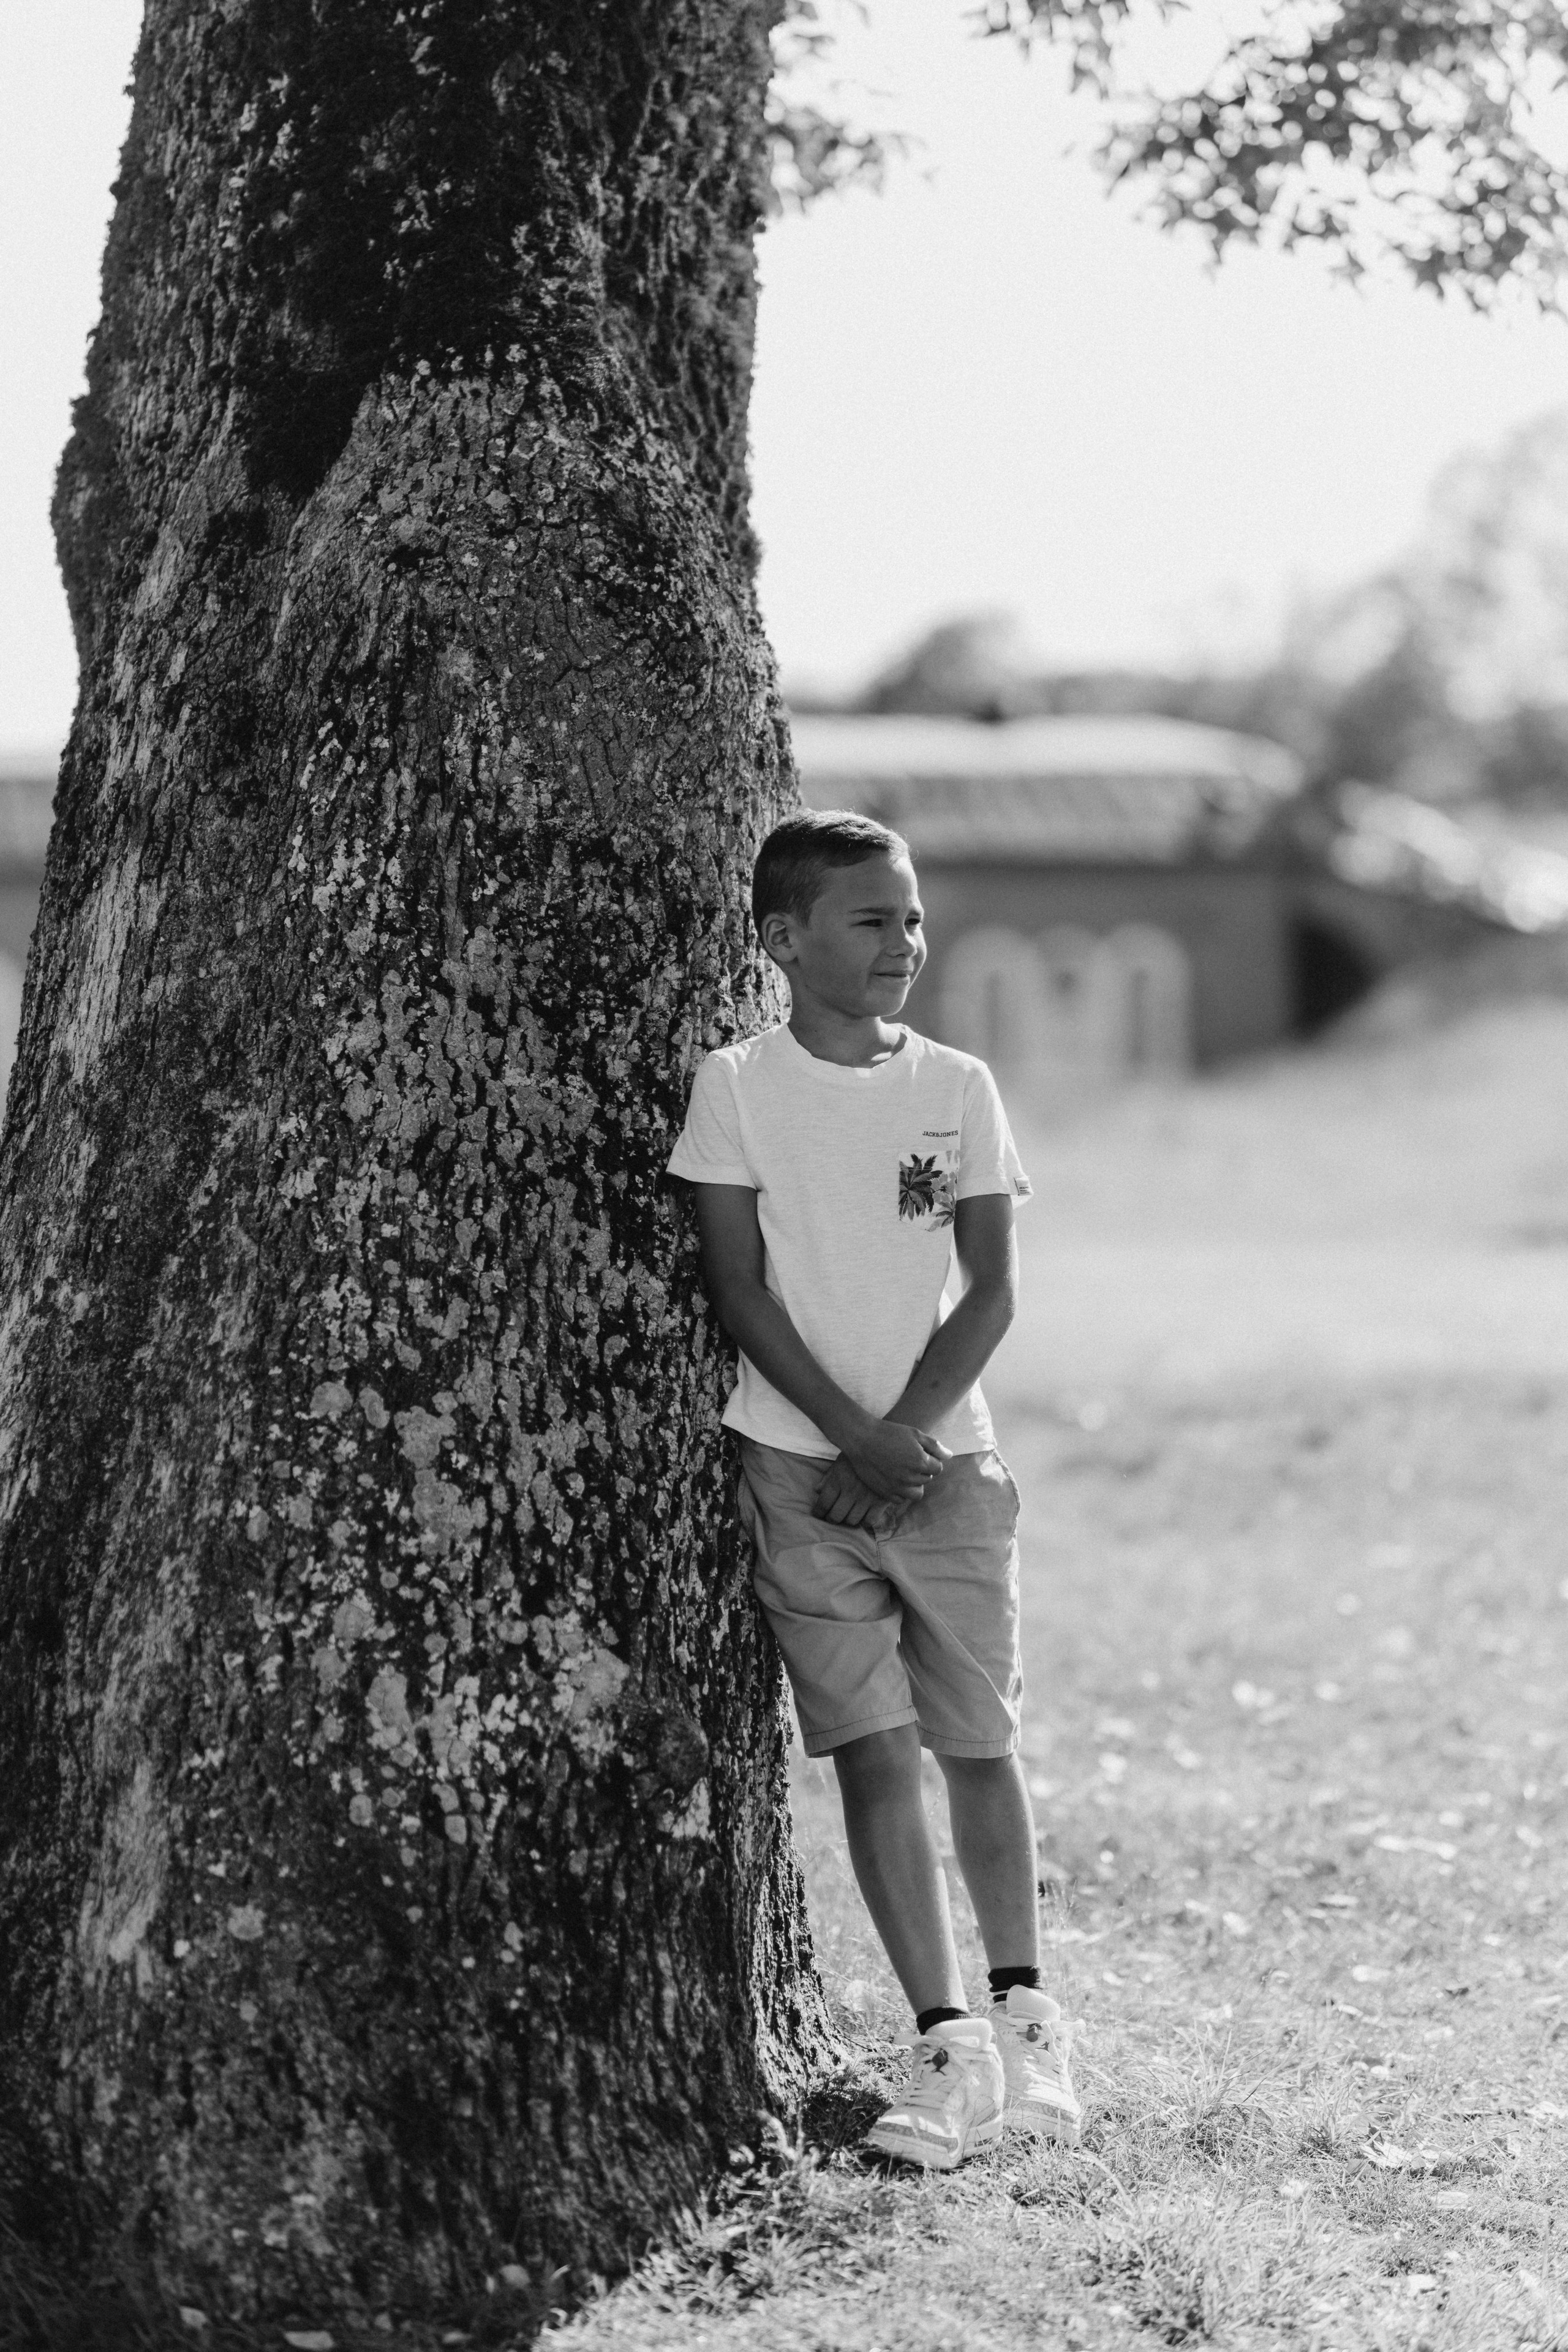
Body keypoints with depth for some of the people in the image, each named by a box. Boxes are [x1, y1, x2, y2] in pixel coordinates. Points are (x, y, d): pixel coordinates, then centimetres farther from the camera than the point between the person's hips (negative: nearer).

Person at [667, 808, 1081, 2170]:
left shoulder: (958, 1088, 4)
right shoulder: (740, 1087, -1)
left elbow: (993, 1292, 1)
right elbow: (740, 1287, -4)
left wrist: (905, 1433, -11)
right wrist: (854, 1435, -12)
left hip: (947, 1456, 1)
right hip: (802, 1465, -1)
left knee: (980, 1740, 5)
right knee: (875, 1751, -4)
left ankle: (1023, 2009, 22)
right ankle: (947, 2043, -1)